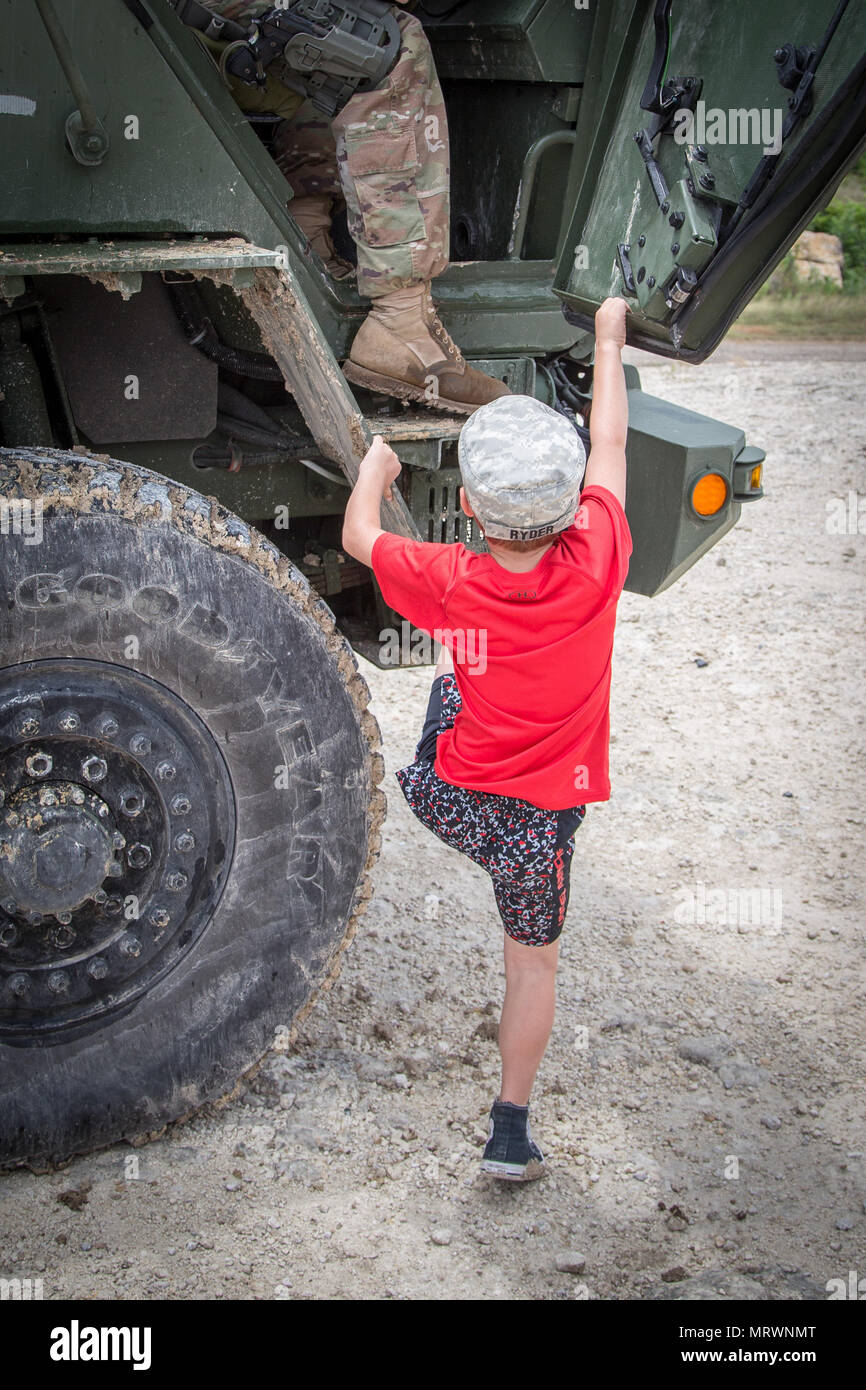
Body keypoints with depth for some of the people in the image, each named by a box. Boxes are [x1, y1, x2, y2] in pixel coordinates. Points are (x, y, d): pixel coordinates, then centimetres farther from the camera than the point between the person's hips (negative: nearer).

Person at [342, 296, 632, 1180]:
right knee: (533, 959, 20)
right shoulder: (595, 564, -23)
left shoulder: (448, 583, -22)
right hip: (541, 818, 0)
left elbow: (358, 535, -1)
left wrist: (375, 466, 20)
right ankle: (510, 1132, 25)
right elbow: (610, 443, -6)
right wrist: (609, 336, 9)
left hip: (447, 799, 0)